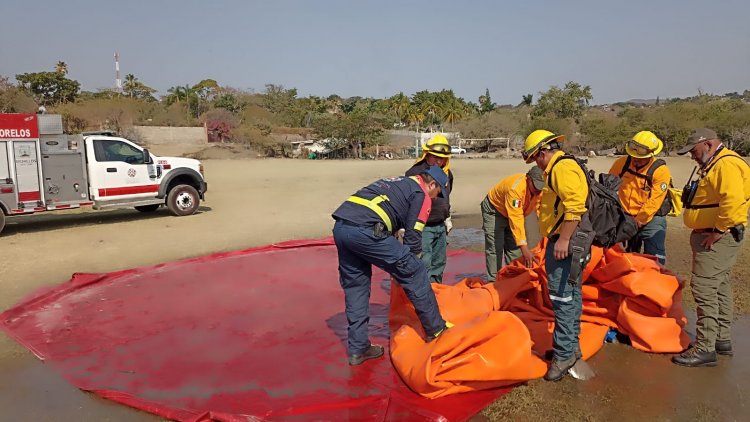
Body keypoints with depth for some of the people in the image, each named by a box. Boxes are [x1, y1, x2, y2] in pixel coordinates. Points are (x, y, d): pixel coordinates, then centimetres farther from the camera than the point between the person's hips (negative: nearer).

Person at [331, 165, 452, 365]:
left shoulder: (397, 183, 34)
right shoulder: (421, 194, 11)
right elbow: (413, 236, 4)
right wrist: (411, 267, 19)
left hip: (340, 226, 8)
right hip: (365, 229, -8)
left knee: (355, 287, 18)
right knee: (414, 274, 6)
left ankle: (357, 349, 22)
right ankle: (436, 329, 17)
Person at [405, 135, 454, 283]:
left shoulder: (447, 173, 8)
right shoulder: (415, 172, -17)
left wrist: (447, 218, 27)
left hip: (440, 226, 8)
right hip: (422, 227, -8)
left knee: (439, 263, 16)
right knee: (423, 265, -11)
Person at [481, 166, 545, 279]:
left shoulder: (541, 189, -20)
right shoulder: (516, 187, -41)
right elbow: (516, 219, -45)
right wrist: (524, 249, -48)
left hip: (515, 212, 7)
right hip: (494, 210, -6)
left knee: (515, 248, 6)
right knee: (495, 248, -10)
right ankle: (494, 281, -5)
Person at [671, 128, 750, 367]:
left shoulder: (727, 164, -17)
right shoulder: (713, 165, 18)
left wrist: (718, 231, -23)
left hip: (717, 239, -11)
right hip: (709, 236, 11)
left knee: (704, 289, -11)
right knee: (719, 287, 17)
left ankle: (705, 349, -7)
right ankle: (722, 340, 28)